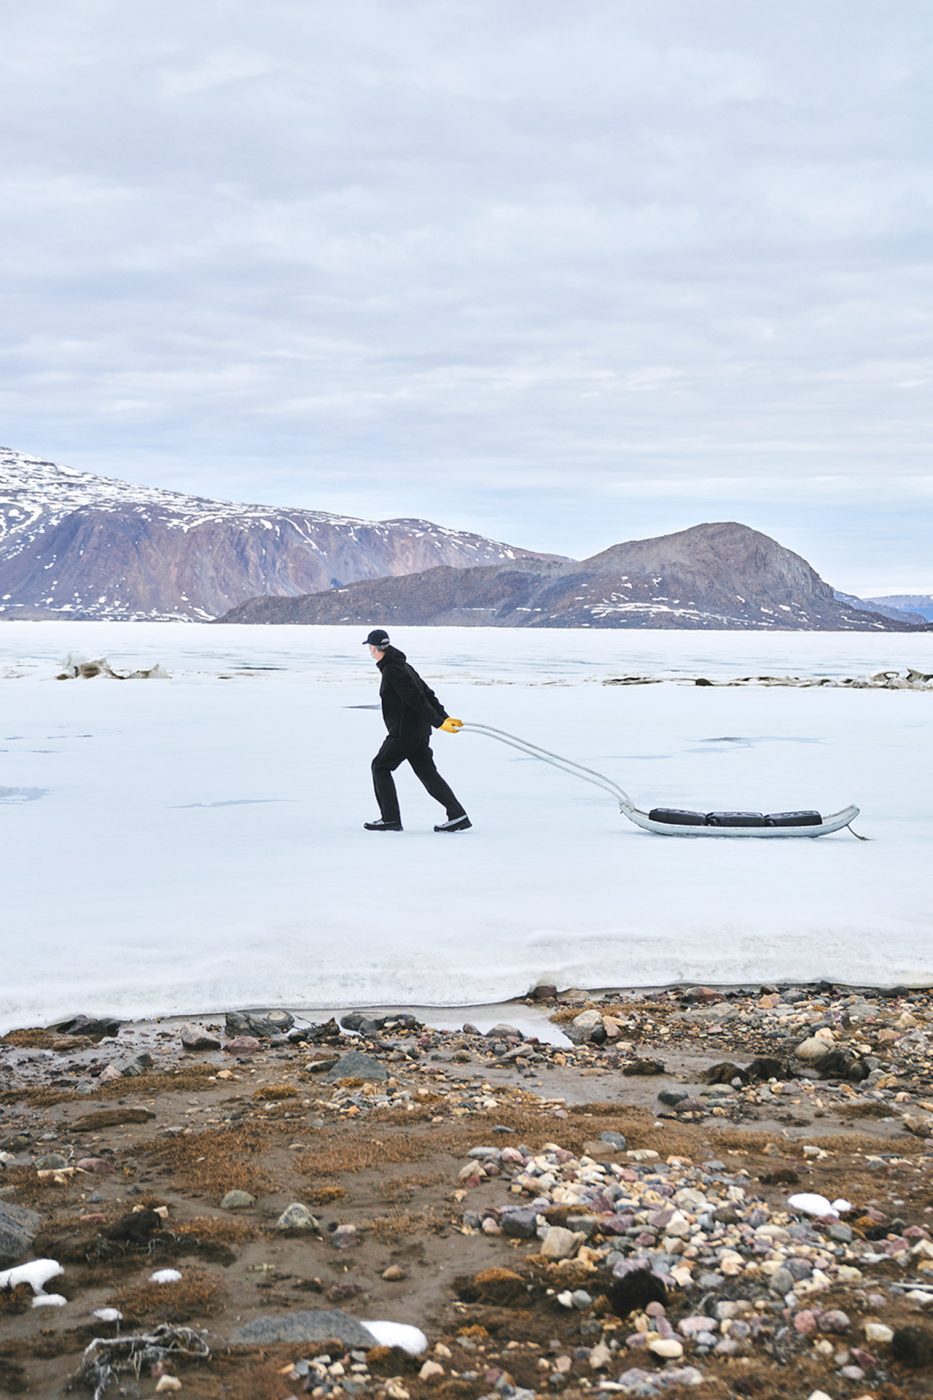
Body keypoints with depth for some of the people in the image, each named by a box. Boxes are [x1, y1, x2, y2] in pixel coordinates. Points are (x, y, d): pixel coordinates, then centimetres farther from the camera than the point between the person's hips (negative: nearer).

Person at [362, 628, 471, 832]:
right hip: (420, 730, 9)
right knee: (427, 772, 9)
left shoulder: (392, 671, -16)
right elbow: (427, 693, 15)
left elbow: (417, 699, -20)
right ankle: (457, 816, 3)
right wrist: (444, 717, 13)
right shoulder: (403, 666, 16)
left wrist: (438, 722, -20)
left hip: (404, 731, -9)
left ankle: (390, 818, 4)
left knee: (380, 767, 3)